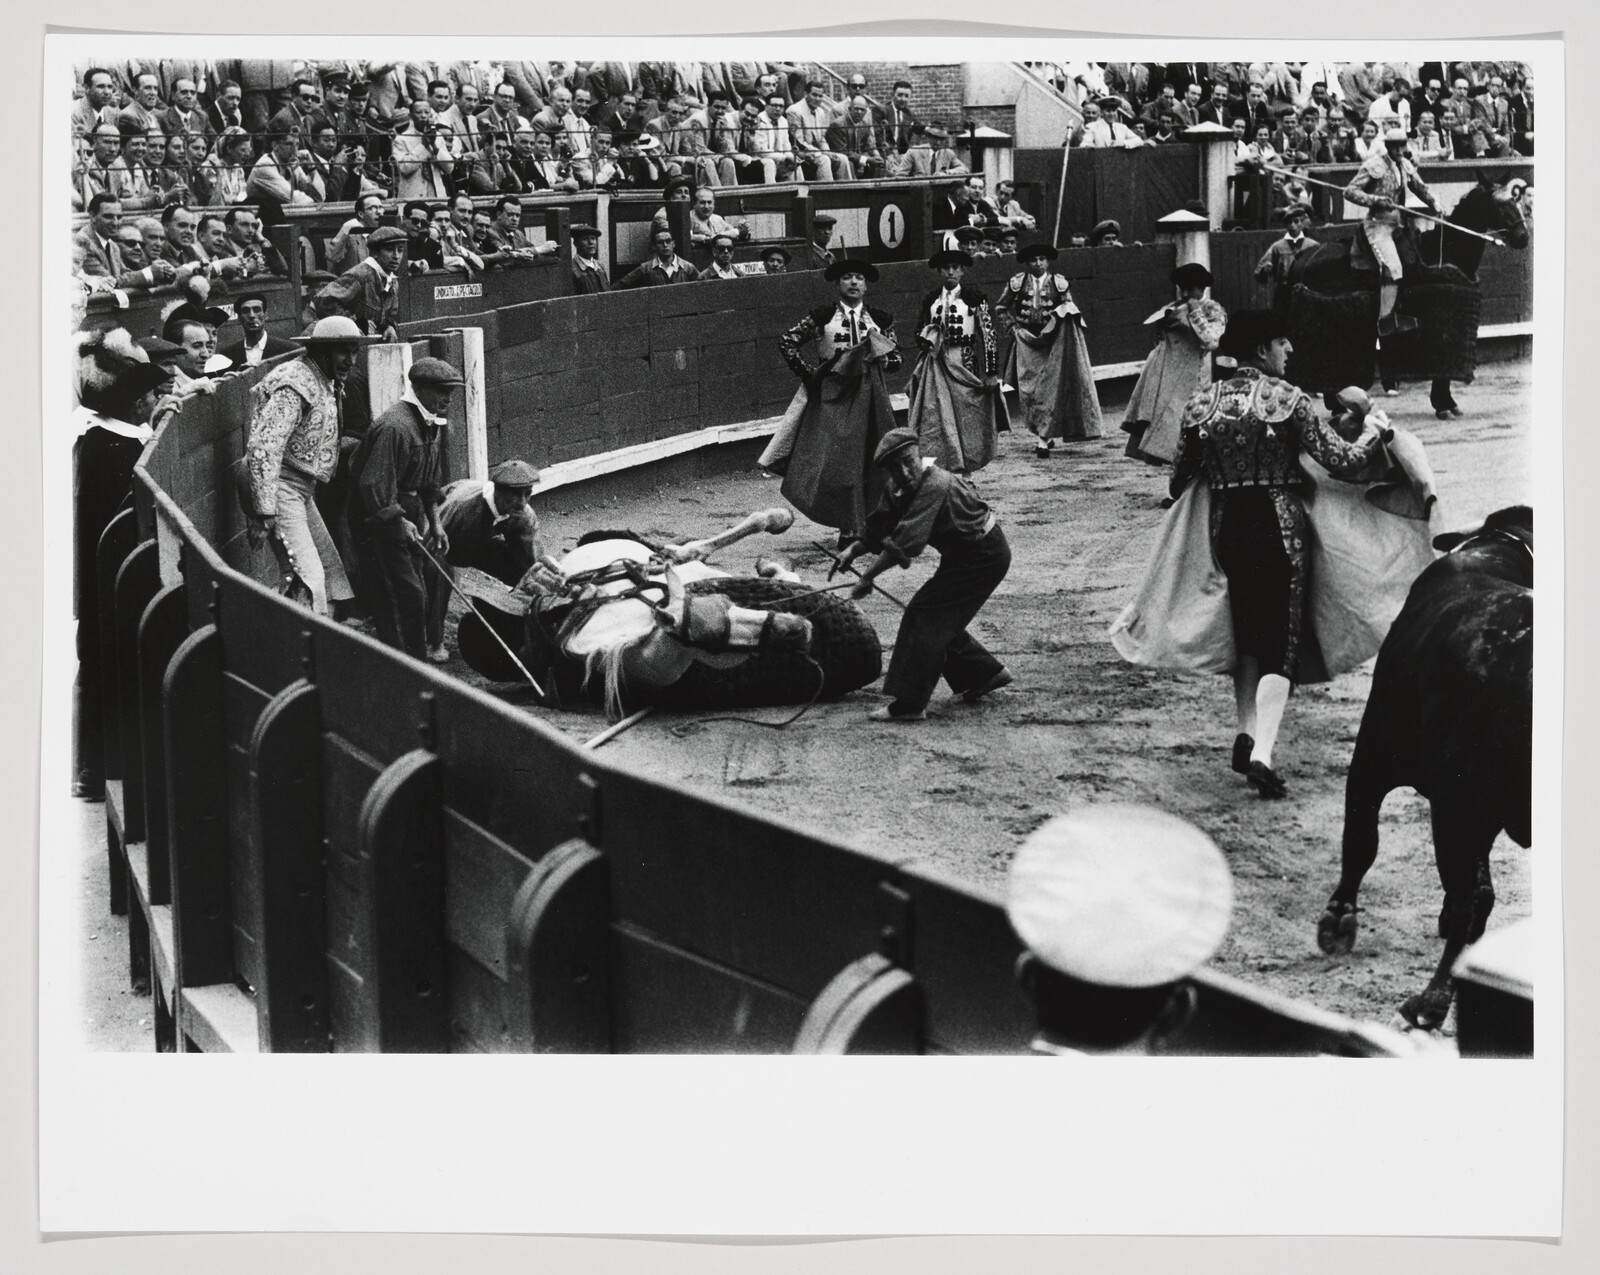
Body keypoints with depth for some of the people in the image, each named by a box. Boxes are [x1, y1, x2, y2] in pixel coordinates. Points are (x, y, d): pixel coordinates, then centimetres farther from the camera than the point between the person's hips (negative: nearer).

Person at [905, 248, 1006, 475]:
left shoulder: (975, 299, -3)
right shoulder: (930, 301, 8)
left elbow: (988, 335, -4)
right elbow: (920, 331, 21)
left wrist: (991, 372, -9)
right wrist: (926, 338, -4)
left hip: (967, 364, -2)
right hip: (939, 365, 2)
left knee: (969, 414, 3)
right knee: (938, 414, -7)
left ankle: (967, 468, 14)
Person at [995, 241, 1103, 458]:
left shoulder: (1059, 282, 1)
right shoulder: (1017, 282, 3)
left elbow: (1069, 308, 11)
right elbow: (1001, 308, 13)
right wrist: (1014, 326, 2)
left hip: (1052, 341, -1)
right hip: (1026, 341, 1)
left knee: (1050, 389, -8)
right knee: (1028, 389, -3)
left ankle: (1044, 439, -8)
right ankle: (1046, 436, 12)